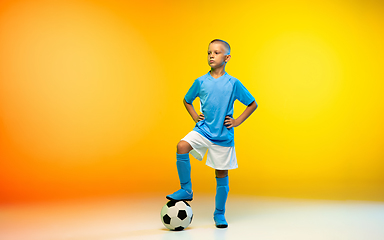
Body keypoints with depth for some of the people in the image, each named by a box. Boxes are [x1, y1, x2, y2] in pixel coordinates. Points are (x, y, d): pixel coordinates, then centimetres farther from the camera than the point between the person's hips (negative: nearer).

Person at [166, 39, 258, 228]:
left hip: (223, 136, -1)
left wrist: (236, 122, -1)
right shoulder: (200, 82, 2)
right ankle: (186, 190, -11)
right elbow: (187, 100, 20)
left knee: (222, 174, 5)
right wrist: (195, 117, 6)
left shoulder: (233, 83, -3)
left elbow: (252, 104, 6)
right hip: (202, 130, 1)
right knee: (182, 146, -26)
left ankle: (219, 214, 22)